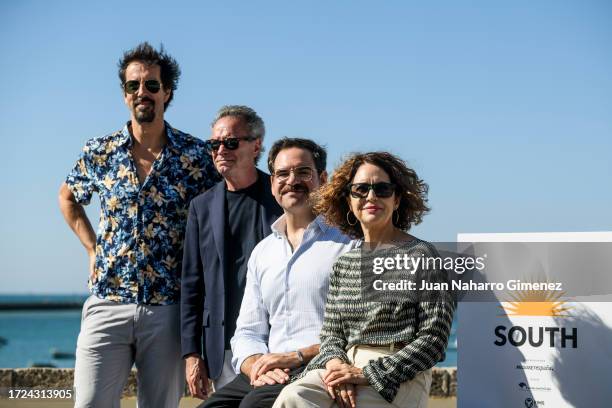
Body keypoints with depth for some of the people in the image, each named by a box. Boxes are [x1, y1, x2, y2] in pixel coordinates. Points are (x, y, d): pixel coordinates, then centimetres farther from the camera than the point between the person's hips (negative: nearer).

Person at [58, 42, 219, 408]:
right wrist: (92, 247, 12)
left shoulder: (196, 155, 1)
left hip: (169, 309, -1)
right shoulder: (99, 152, 6)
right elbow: (68, 198, 25)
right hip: (108, 305, 1)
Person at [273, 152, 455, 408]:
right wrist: (335, 363, -8)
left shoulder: (420, 255, 1)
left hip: (400, 379, -5)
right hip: (347, 367, 5)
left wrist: (367, 373, -12)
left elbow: (433, 340, -5)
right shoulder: (344, 263, 18)